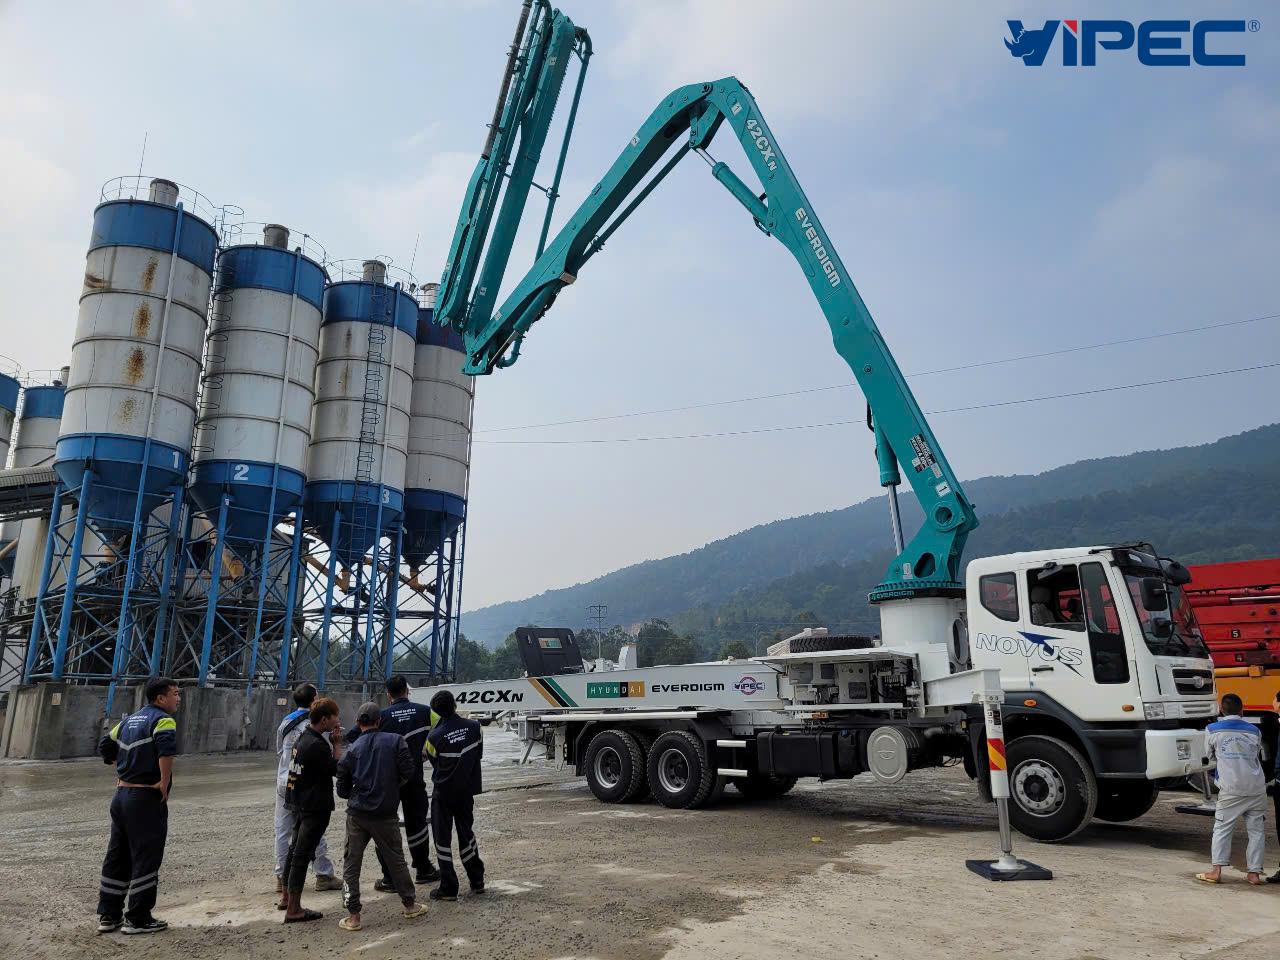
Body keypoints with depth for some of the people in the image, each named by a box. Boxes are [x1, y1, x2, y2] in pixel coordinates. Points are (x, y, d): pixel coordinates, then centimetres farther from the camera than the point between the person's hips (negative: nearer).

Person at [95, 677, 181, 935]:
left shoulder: (129, 720, 14)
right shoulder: (163, 719, -13)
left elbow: (105, 746, 24)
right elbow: (166, 747, -33)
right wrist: (165, 783, -23)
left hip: (121, 795, 9)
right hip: (147, 798, -9)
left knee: (116, 857, 16)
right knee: (145, 859, 1)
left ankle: (108, 915, 24)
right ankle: (137, 919, 7)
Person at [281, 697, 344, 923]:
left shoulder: (303, 737, 7)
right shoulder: (316, 744, -24)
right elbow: (337, 769, -19)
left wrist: (332, 743, 2)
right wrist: (337, 744, -10)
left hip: (300, 802, 10)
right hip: (314, 807, -10)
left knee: (295, 848, 21)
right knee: (302, 854, -6)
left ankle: (287, 897, 35)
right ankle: (293, 909, -1)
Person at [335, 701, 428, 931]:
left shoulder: (351, 750, 0)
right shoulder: (395, 741, -5)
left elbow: (342, 790, 3)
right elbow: (407, 771, -10)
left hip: (357, 814, 1)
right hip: (385, 814, 0)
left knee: (351, 863, 10)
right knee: (396, 860, 13)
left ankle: (352, 916, 10)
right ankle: (410, 905, 25)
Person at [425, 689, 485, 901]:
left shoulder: (434, 736, -18)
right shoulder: (474, 727, -10)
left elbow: (432, 760, -1)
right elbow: (479, 753, 4)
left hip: (443, 793, -3)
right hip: (467, 791, 4)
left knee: (443, 838, 7)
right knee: (466, 832, 18)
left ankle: (448, 888, 9)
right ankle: (477, 881, 26)